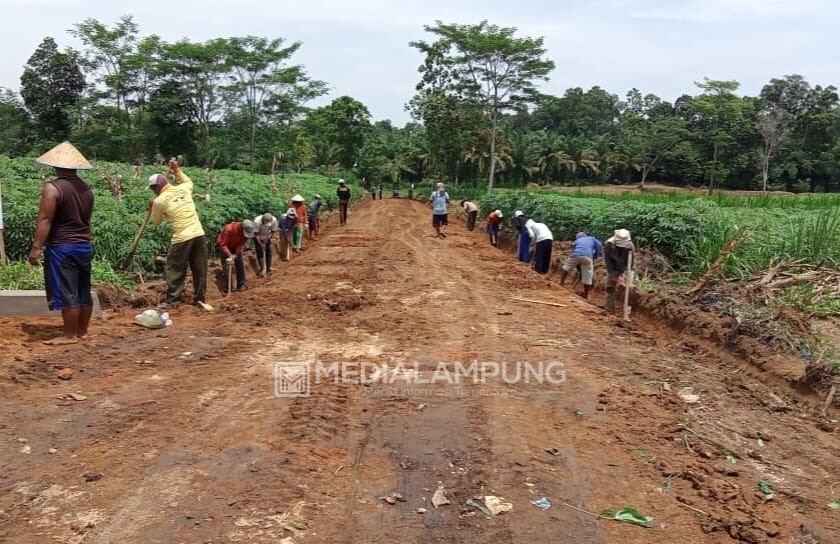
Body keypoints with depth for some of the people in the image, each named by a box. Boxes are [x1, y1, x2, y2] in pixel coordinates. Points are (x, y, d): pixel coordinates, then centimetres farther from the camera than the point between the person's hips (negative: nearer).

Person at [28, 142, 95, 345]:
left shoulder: (53, 187, -13)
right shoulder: (86, 188, 9)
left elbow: (45, 220, -17)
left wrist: (36, 248, -14)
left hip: (62, 247, -7)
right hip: (85, 246, 7)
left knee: (66, 292, -2)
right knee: (83, 291, 11)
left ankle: (69, 335, 4)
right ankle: (82, 331, 19)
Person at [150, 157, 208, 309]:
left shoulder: (159, 201, -2)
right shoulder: (183, 189, 8)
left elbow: (156, 221, 14)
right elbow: (189, 182, 35)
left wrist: (153, 206, 27)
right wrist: (177, 170, 36)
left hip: (181, 238, -5)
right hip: (198, 234, 5)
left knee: (175, 269, 9)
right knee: (199, 268, 10)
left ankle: (172, 298, 13)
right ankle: (199, 298, 17)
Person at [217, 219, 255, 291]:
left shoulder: (246, 232, -22)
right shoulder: (229, 229, -37)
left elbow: (241, 244, -15)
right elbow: (223, 244, -30)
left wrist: (235, 254, -28)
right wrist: (230, 255, -40)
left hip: (236, 247, 5)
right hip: (225, 247, -5)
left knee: (240, 264, -2)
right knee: (226, 267, -10)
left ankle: (242, 285, 4)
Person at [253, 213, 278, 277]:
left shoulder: (274, 220, -29)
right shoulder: (257, 221, -38)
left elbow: (273, 231, -12)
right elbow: (256, 234, -26)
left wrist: (267, 238, -17)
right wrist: (261, 244, -24)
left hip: (267, 237, 3)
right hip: (258, 238, -3)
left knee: (268, 251, 4)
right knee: (260, 252, -6)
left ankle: (269, 267, 18)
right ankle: (262, 269, 0)